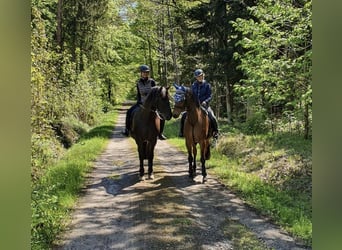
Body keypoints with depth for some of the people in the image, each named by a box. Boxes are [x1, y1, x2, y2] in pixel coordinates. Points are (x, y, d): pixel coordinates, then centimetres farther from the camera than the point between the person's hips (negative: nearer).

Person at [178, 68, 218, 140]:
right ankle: (182, 132, 5)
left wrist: (205, 102, -23)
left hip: (204, 105, -3)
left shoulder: (207, 85, 1)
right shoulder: (193, 85, 10)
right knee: (184, 115, -12)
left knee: (212, 118, -24)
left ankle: (215, 132, 0)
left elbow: (210, 96, -5)